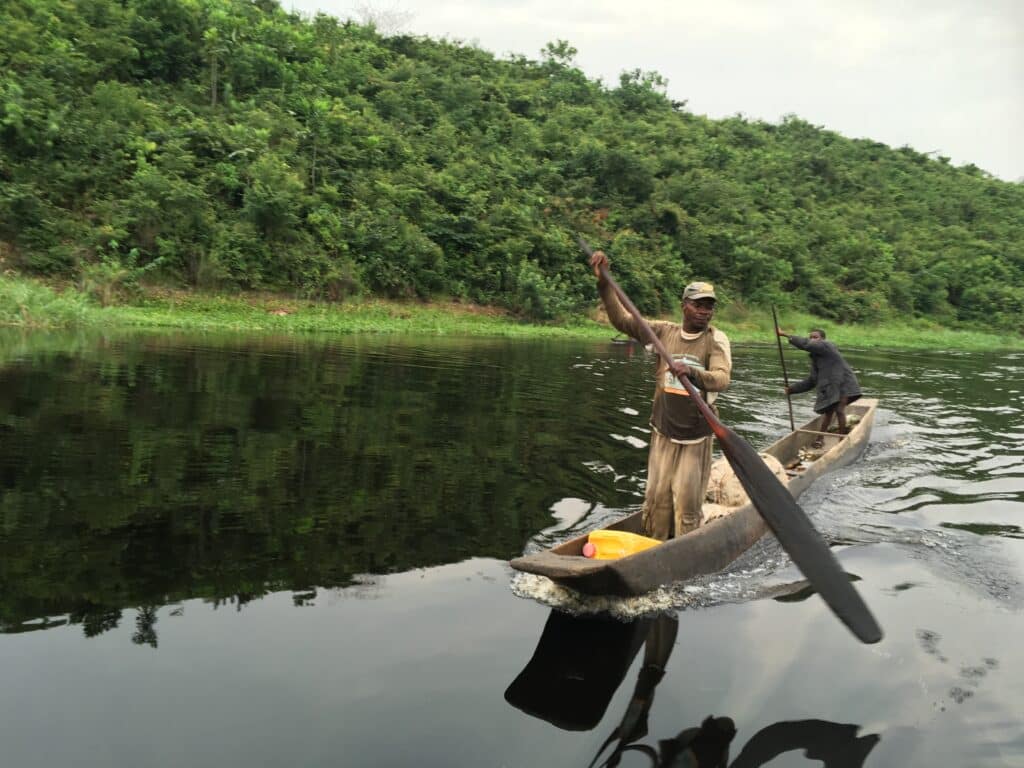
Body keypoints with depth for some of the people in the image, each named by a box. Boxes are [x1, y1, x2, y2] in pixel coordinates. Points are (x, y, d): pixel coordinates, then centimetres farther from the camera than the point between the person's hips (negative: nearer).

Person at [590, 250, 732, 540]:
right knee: (657, 499, 8)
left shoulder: (716, 339, -6)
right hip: (663, 433, 2)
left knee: (687, 503, 3)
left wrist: (691, 371, -42)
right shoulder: (665, 331, 1)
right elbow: (621, 319, -4)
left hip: (696, 438, -2)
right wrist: (603, 282, -15)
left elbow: (722, 379, -22)